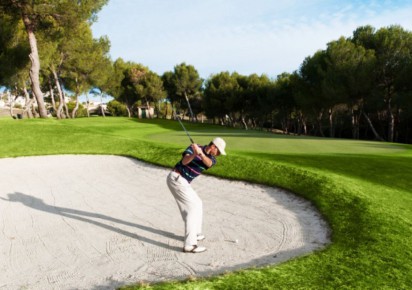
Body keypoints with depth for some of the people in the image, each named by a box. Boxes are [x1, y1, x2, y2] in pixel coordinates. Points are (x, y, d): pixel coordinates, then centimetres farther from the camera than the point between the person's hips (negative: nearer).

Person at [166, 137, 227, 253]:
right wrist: (194, 154, -43)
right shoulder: (194, 147, -11)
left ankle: (195, 234, 35)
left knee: (198, 203, 18)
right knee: (193, 207, -14)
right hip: (176, 178, -8)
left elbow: (208, 163, -21)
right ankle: (189, 245, -17)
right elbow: (184, 161, -25)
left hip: (183, 182, 8)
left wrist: (200, 154, -41)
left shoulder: (211, 158, 3)